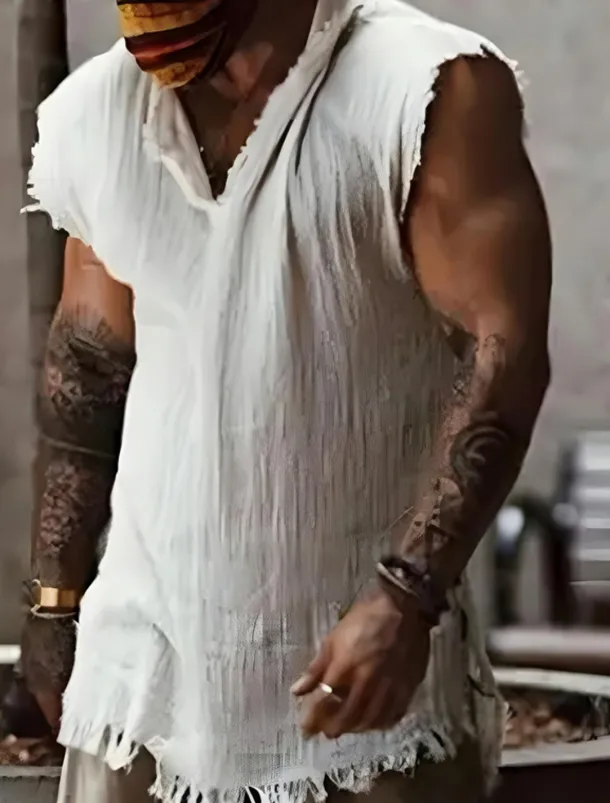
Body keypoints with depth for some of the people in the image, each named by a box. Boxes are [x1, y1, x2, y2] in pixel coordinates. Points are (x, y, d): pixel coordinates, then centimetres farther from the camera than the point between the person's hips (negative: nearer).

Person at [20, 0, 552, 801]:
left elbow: (502, 352, -17)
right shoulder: (92, 114, 4)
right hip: (150, 630, 4)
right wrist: (55, 597, 14)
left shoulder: (428, 91, -12)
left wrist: (406, 597, -25)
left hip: (372, 624, -4)